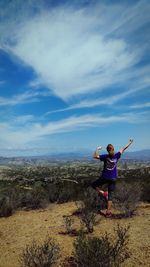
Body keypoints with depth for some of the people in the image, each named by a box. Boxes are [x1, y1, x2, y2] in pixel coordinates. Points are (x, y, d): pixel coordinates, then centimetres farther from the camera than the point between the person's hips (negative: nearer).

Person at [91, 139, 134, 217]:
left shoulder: (105, 156, -15)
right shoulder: (116, 156, -6)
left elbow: (95, 156, -23)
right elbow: (123, 149, 7)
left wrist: (97, 149, -9)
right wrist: (129, 143, 21)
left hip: (105, 177, -3)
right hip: (113, 178, 3)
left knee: (94, 184, 18)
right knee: (110, 195, 8)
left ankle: (103, 193, -4)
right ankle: (108, 212, 8)